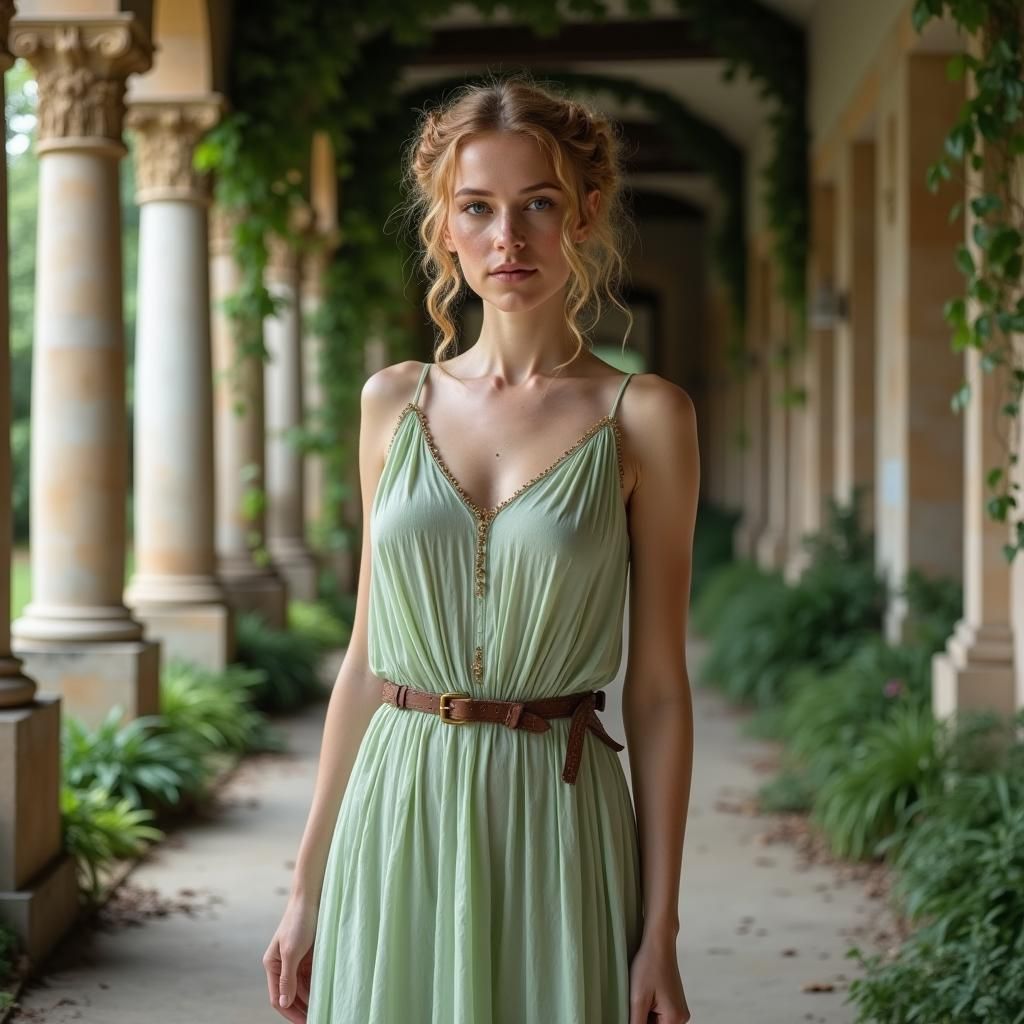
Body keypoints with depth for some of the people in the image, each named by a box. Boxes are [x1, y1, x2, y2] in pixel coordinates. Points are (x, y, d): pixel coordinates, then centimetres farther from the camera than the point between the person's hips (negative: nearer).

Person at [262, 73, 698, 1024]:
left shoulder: (644, 417, -3)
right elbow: (366, 656, 9)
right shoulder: (394, 402, 6)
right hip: (398, 814, 3)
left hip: (556, 828, -2)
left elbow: (657, 686, -3)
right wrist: (306, 886, 8)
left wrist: (660, 936, -5)